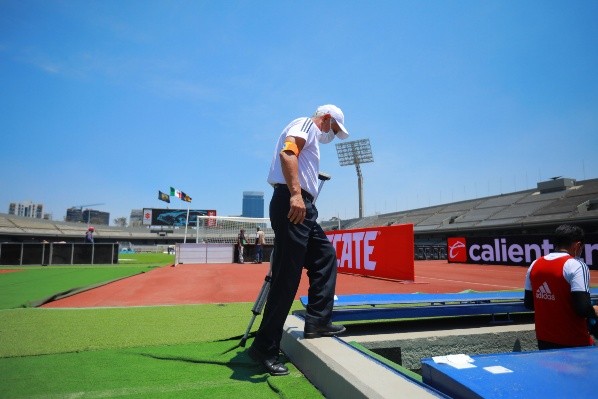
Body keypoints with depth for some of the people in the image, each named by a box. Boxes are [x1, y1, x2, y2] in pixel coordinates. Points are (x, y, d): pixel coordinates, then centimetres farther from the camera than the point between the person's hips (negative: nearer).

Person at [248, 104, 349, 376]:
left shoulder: (312, 138, 30)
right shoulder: (306, 124, 1)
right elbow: (287, 153, -19)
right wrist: (295, 194, -31)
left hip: (303, 207, 11)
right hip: (293, 203, -11)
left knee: (325, 257, 16)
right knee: (286, 279, -9)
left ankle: (317, 323, 19)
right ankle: (265, 348, 0)